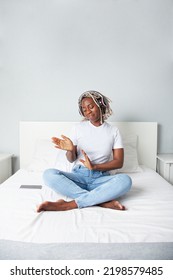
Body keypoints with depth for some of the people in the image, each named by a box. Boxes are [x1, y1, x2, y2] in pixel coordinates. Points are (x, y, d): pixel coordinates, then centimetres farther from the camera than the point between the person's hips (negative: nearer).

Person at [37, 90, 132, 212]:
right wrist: (69, 150, -19)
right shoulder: (78, 127, 5)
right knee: (49, 174, -28)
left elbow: (119, 162, -1)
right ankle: (103, 201, -32)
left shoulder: (113, 130, 5)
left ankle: (69, 205, -33)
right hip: (78, 176, 1)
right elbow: (72, 159, 5)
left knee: (125, 180, -33)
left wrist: (94, 166, -15)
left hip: (101, 177, 0)